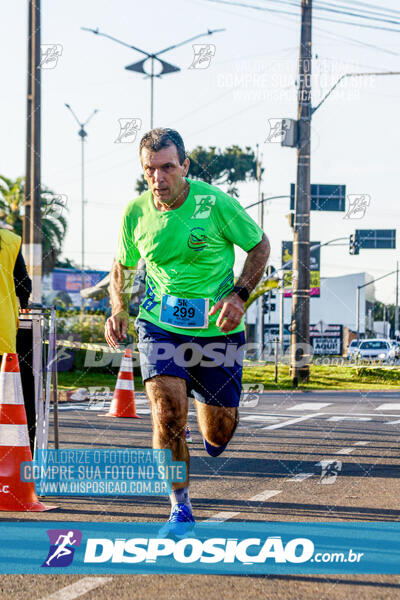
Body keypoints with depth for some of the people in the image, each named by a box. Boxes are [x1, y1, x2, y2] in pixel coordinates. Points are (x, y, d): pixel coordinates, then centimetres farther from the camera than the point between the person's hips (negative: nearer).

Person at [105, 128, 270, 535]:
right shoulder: (136, 212, -5)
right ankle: (180, 507, -3)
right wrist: (118, 309, -5)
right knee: (167, 410, -21)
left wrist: (239, 296, -14)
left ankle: (207, 402, 45)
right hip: (160, 324, 1)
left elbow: (260, 246, 0)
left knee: (217, 435, 5)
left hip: (217, 328, -1)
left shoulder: (215, 203, -14)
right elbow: (122, 266, 13)